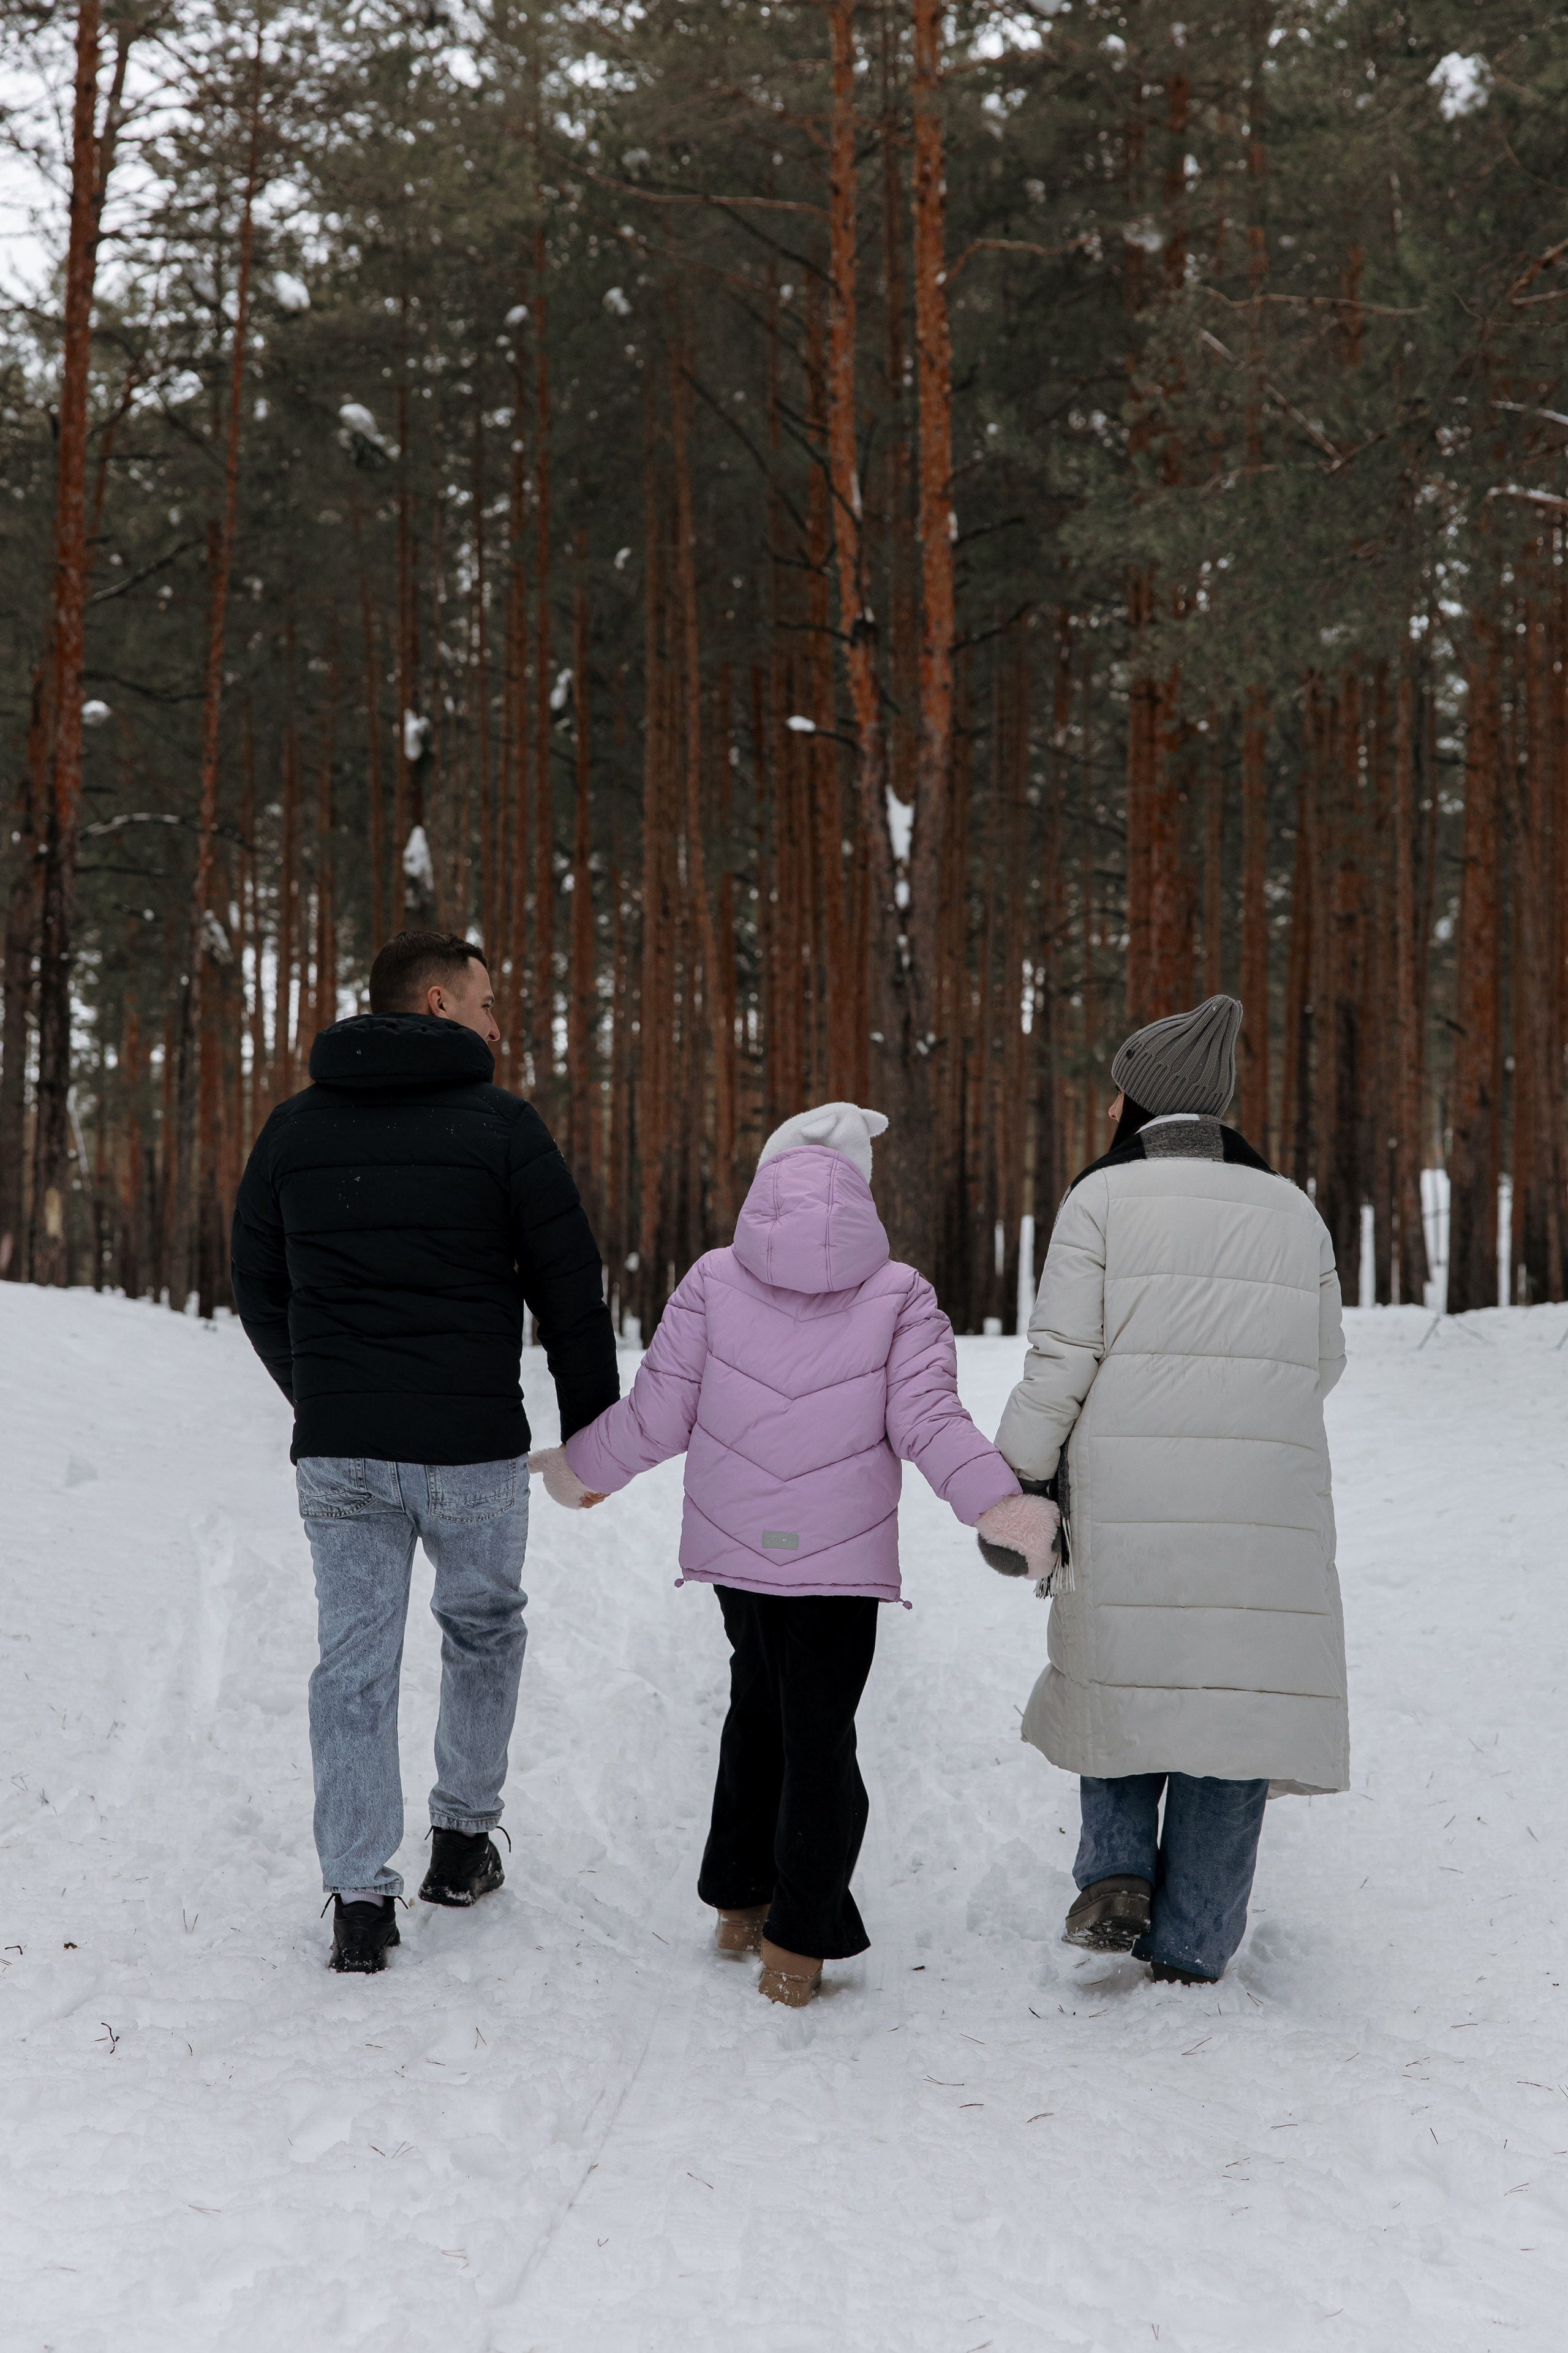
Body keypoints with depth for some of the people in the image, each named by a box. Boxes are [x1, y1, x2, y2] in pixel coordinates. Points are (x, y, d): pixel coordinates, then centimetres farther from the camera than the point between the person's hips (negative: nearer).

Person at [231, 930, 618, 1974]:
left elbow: (258, 1288, 16)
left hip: (336, 1450, 3)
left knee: (356, 1661, 7)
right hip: (474, 1446, -3)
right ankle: (465, 1837, 28)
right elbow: (572, 1292, -5)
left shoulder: (296, 1127, 7)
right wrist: (592, 1430, 7)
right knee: (484, 1627, 21)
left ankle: (360, 1895, 3)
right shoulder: (502, 1126, -7)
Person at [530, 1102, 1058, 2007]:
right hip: (841, 1553, -2)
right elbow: (928, 1421, -11)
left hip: (735, 1545, 2)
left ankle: (741, 1904, 29)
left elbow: (656, 1419, 1)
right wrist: (999, 1501, -10)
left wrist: (578, 1469, 15)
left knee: (760, 1704, 21)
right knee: (820, 1732, 3)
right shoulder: (901, 1295, -1)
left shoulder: (713, 1282, 0)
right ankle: (796, 1948, 2)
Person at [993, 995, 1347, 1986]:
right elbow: (1321, 1365, 14)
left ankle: (1117, 1873, 3)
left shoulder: (1103, 1201, -3)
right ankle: (1191, 1949, 8)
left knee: (1130, 1672, 19)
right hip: (1265, 1506, 2)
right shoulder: (1293, 1210, 9)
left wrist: (1014, 1477, 2)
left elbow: (1061, 1359, -7)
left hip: (1129, 1503, -2)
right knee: (1233, 1700, 7)